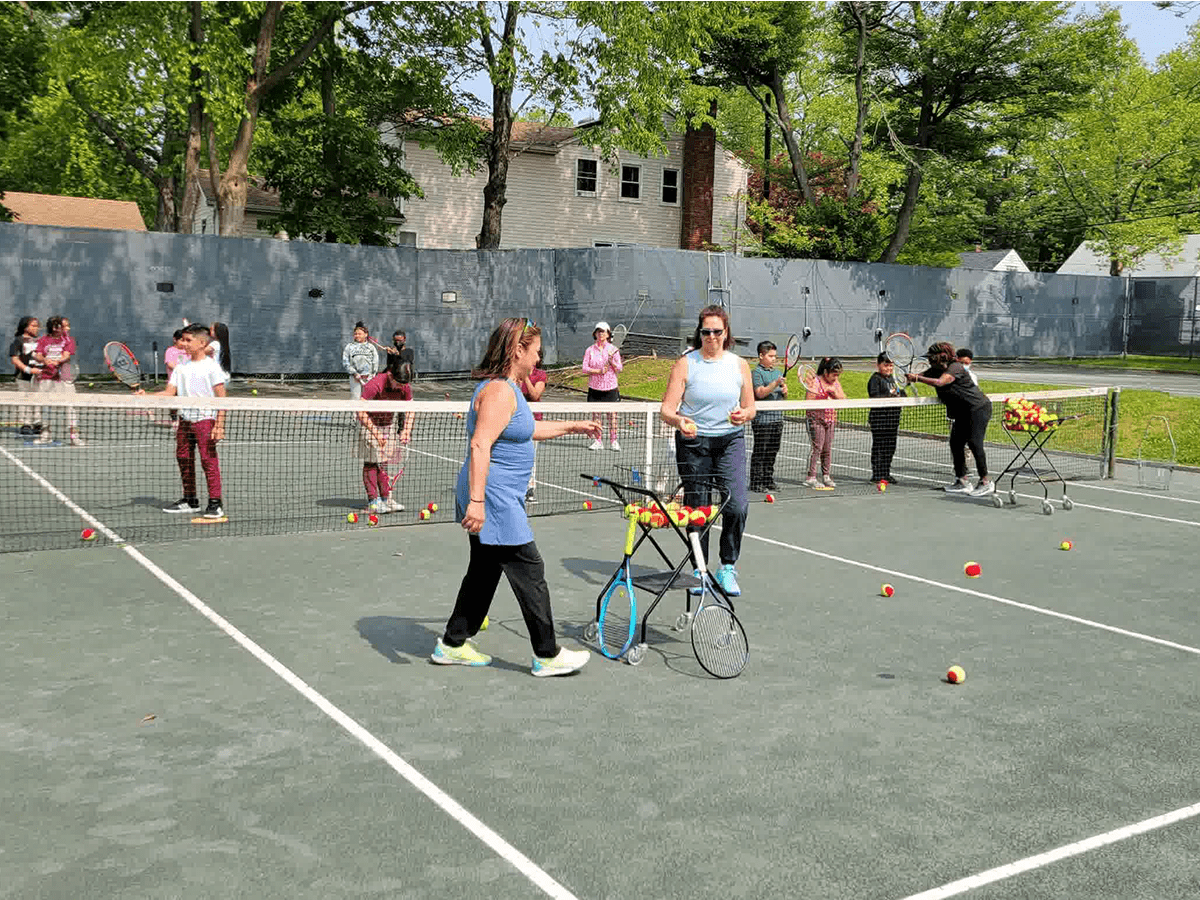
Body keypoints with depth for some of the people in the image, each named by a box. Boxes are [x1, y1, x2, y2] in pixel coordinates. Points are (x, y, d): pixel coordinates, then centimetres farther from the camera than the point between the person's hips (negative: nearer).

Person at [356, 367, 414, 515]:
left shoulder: (404, 387, -10)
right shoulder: (374, 385, -27)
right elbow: (361, 413, -28)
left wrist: (406, 430, -13)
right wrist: (375, 433, -31)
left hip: (387, 424, 5)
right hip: (369, 425, -5)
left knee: (383, 463, 6)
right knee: (370, 463, -6)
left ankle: (386, 498, 10)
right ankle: (373, 501, -5)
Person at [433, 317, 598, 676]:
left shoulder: (507, 388, 16)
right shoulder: (500, 390, -18)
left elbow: (527, 429, 32)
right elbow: (480, 446, -26)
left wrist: (573, 427, 35)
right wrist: (476, 500, -31)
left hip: (490, 500, 11)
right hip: (494, 501, -11)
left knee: (484, 571, 18)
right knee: (529, 573, -3)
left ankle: (453, 645, 28)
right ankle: (547, 655, 7)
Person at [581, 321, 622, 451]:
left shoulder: (613, 350, 4)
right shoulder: (589, 350, 6)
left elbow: (619, 369, 1)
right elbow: (585, 368, -1)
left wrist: (612, 361, -17)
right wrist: (599, 371, -14)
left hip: (611, 388, -1)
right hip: (595, 388, 1)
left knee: (612, 414, -2)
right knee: (595, 414, 1)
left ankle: (613, 441, 4)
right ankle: (597, 441, 8)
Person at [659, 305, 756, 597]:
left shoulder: (739, 365, 5)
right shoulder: (685, 363, -2)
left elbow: (750, 408, 12)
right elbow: (666, 410, -7)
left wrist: (744, 414, -11)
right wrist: (679, 420, -29)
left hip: (730, 441, 1)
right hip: (693, 442, -1)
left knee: (737, 505, -13)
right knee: (697, 510, 4)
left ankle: (727, 568, 4)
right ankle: (699, 571, 20)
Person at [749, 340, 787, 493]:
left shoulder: (777, 373, 17)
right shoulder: (757, 372, -5)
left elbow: (783, 397, 23)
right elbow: (760, 393, -16)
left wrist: (785, 391, 1)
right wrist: (775, 383, -23)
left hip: (777, 417, 7)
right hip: (762, 418, -7)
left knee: (772, 451, 10)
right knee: (760, 451, -5)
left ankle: (769, 480, 18)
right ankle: (756, 483, -1)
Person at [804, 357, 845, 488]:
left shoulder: (836, 383, 11)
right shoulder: (815, 382, -9)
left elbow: (843, 400, 5)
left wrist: (834, 392, -11)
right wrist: (823, 400, -24)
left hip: (831, 419, 6)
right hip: (816, 419, -6)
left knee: (828, 448, 7)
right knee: (817, 447, -9)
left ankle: (826, 476, 15)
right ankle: (811, 477, -5)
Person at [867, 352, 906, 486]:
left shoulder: (892, 378, 17)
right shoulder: (875, 379, -7)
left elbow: (901, 394, 28)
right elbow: (874, 397, -16)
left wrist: (901, 393, 6)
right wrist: (889, 395, -25)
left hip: (893, 417, 8)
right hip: (879, 417, -8)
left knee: (890, 447, 11)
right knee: (879, 447, -5)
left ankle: (886, 473, 20)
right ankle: (877, 475, 0)